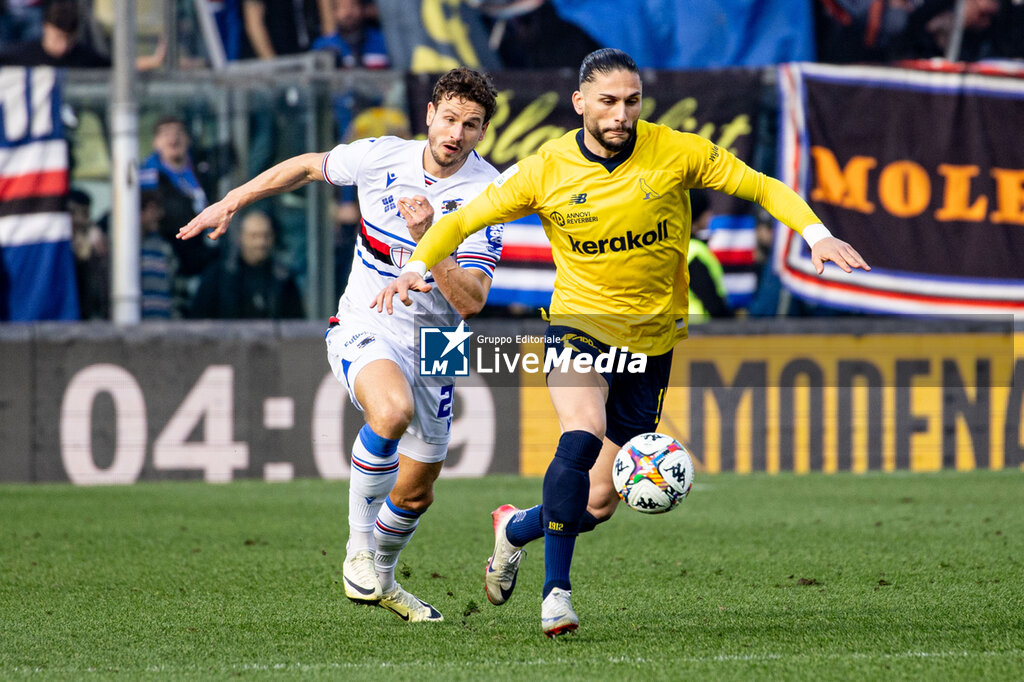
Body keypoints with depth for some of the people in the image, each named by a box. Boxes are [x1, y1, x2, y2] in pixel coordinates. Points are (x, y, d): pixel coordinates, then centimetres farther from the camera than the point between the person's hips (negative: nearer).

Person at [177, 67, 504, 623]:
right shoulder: (380, 157, -9)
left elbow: (470, 301, -20)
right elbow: (308, 166, 13)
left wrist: (428, 242, -33)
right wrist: (230, 202, 13)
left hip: (432, 347, 2)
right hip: (364, 329, -2)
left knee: (416, 493, 13)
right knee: (393, 410, -36)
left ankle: (380, 577, 44)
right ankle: (359, 545, -18)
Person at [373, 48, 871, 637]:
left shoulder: (676, 152, -9)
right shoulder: (547, 169, -9)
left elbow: (762, 187, -2)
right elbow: (461, 221, -2)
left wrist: (815, 234, -19)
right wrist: (416, 268, -20)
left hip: (652, 339, 2)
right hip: (580, 323, -2)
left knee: (599, 504, 3)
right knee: (582, 435, -32)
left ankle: (517, 527, 36)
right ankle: (557, 590, -22)